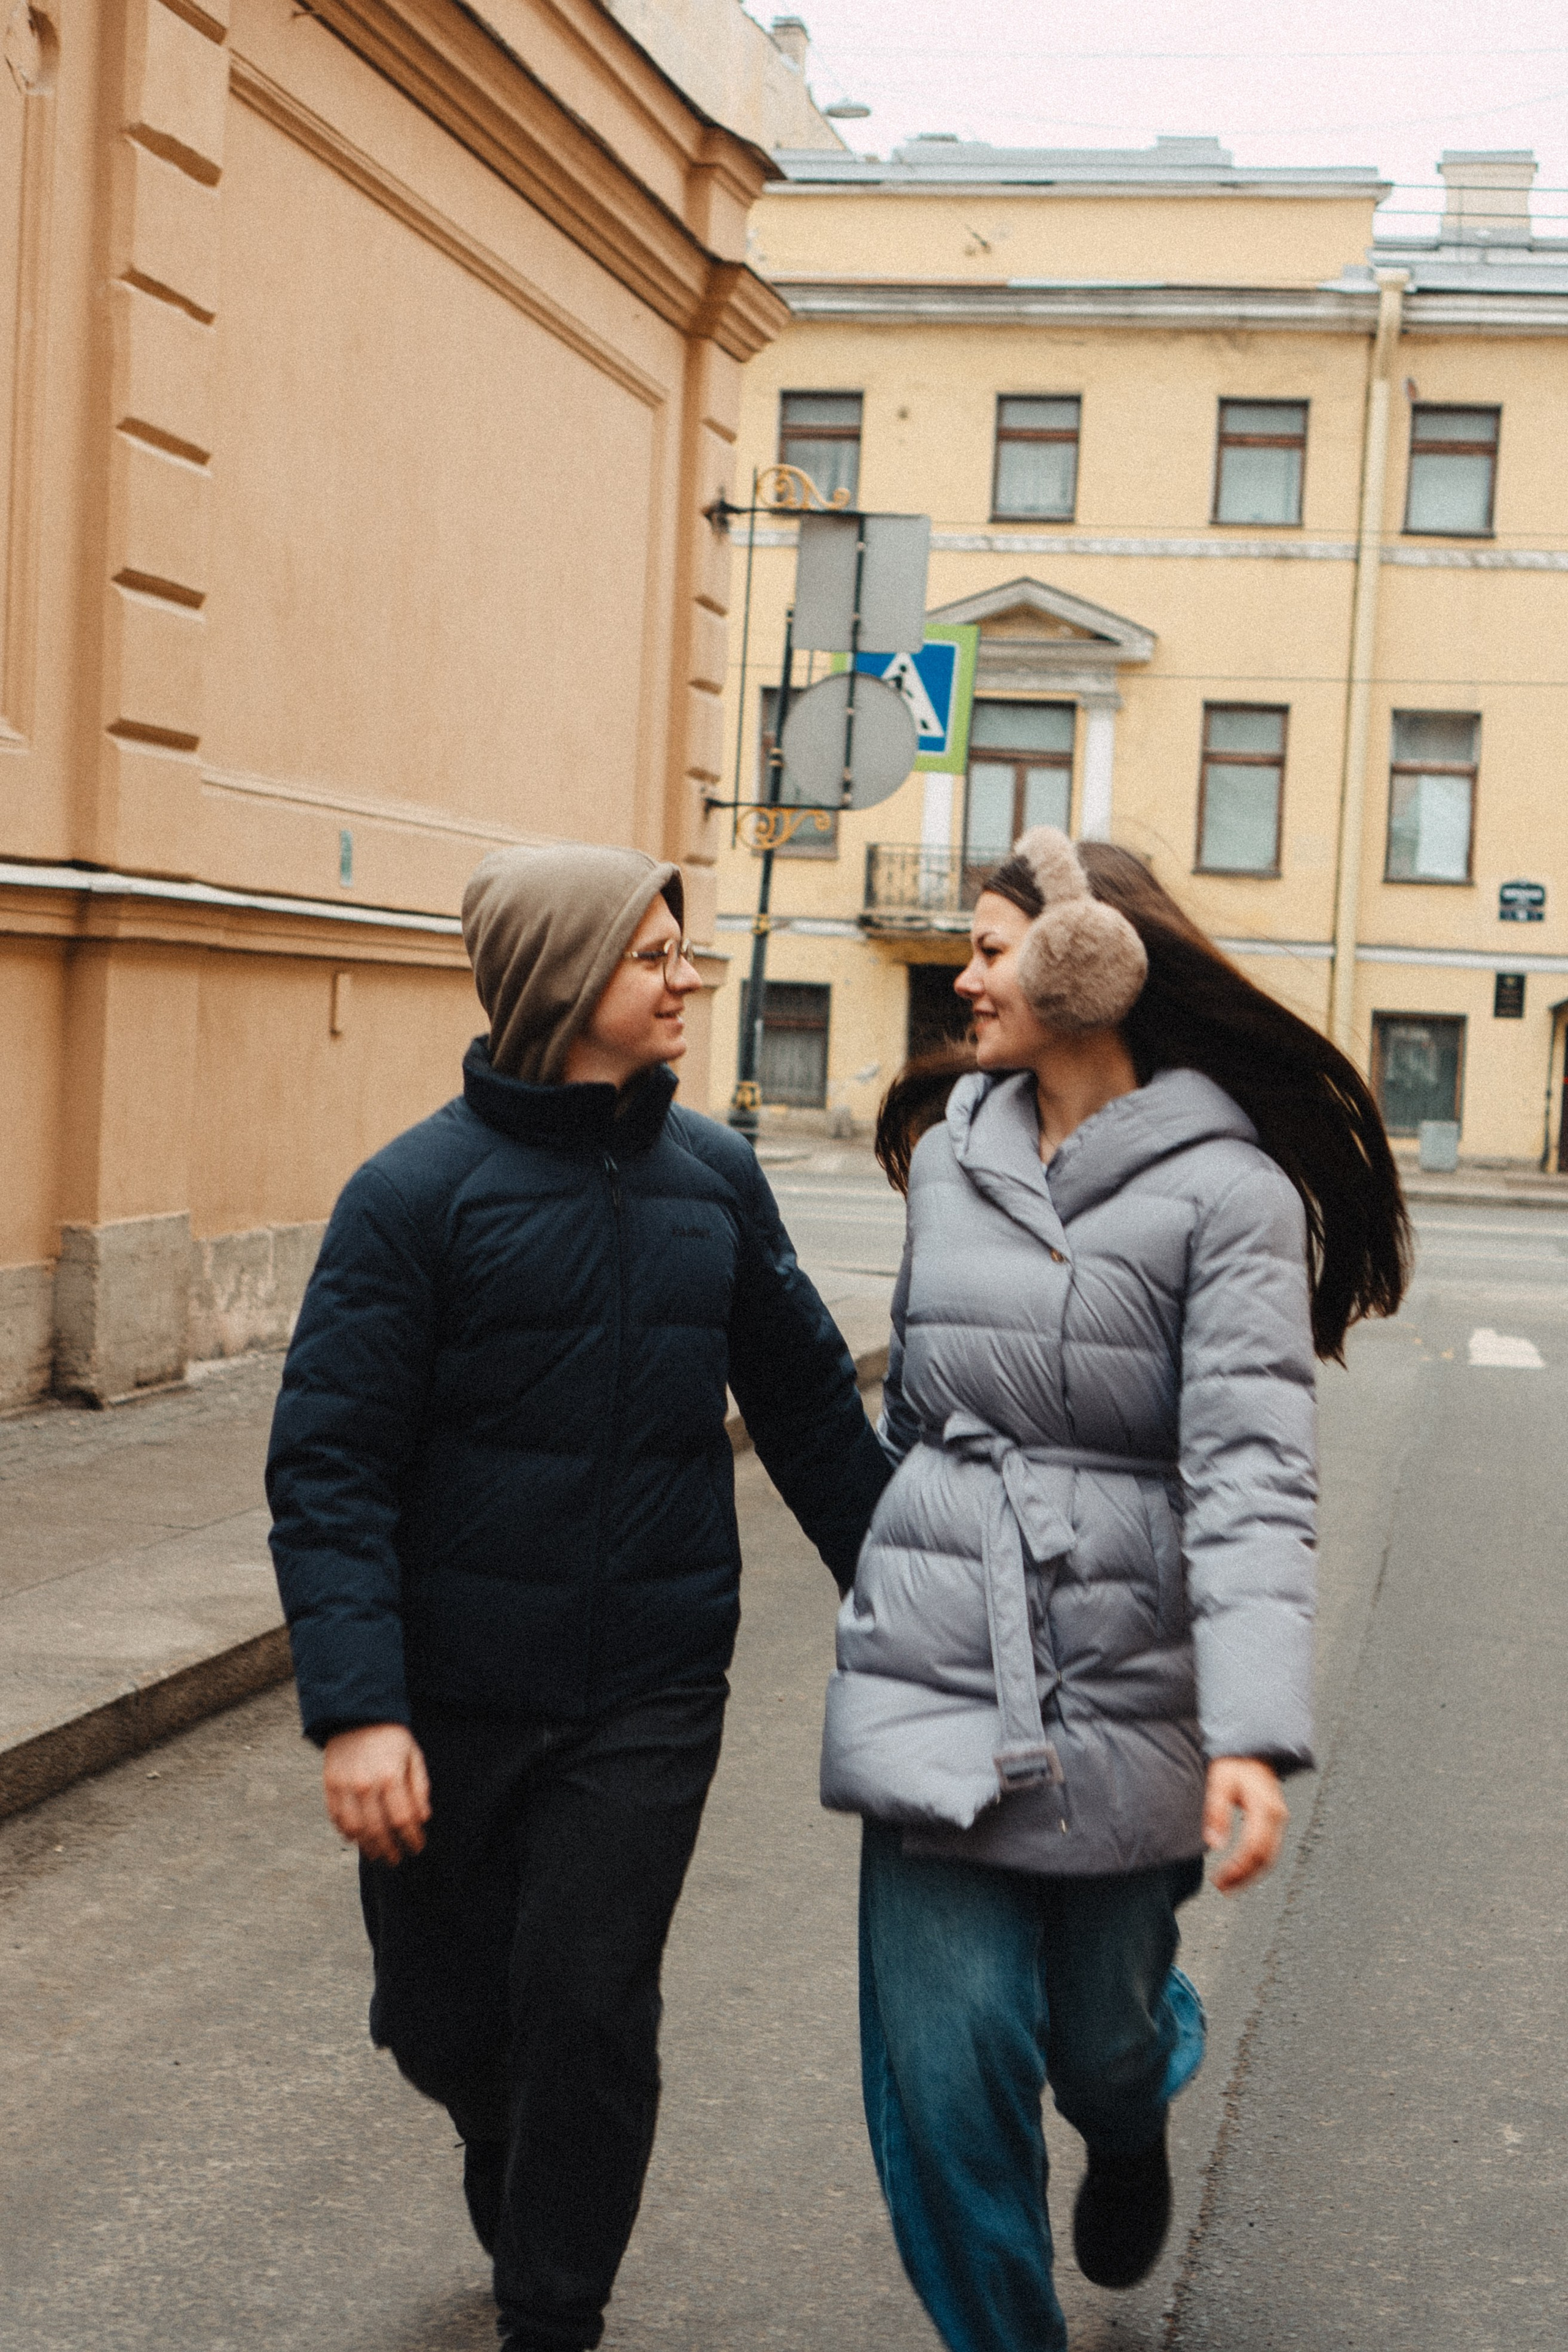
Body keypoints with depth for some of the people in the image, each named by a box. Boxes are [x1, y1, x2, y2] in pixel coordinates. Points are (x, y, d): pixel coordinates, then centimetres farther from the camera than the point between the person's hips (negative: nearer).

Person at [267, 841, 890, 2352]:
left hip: (647, 1698, 2)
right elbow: (329, 1466, -11)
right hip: (453, 1695, -1)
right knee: (442, 2020, 12)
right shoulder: (416, 1191, -9)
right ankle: (513, 2173, 45)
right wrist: (356, 1705, -19)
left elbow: (810, 1407, 12)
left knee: (587, 2009, -2)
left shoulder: (715, 1177, 3)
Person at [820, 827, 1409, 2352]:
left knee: (1102, 2032, 15)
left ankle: (1132, 2127, 52)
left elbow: (1251, 1472, -18)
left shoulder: (1224, 1187, -10)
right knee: (945, 2070, -1)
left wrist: (1255, 1733, -28)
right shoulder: (950, 1151, 6)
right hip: (936, 1670, 3)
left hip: (1124, 1690, -3)